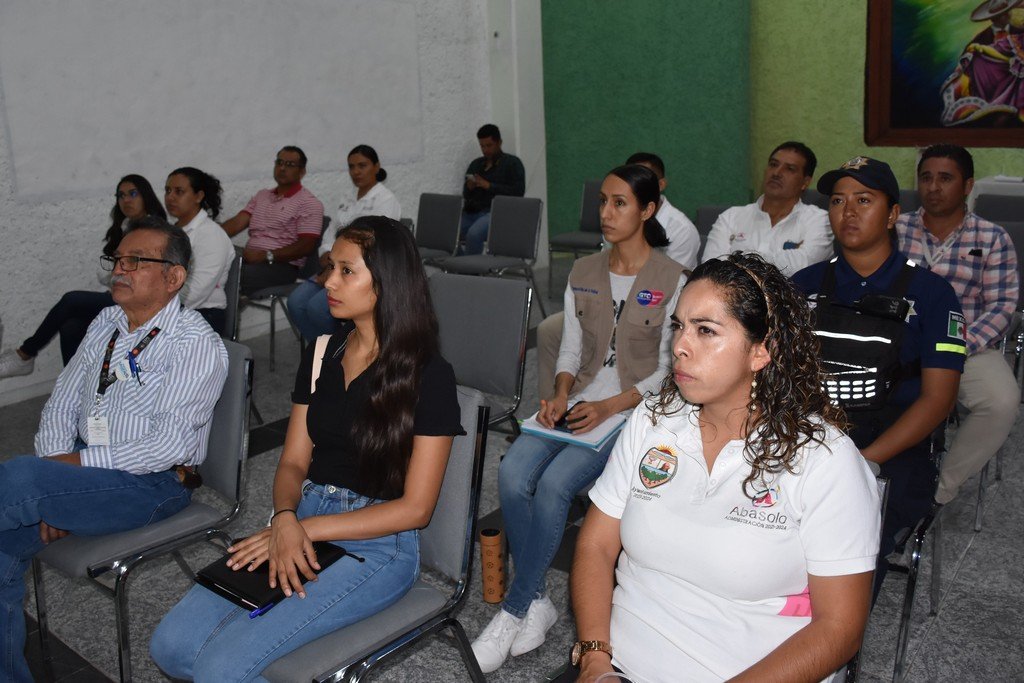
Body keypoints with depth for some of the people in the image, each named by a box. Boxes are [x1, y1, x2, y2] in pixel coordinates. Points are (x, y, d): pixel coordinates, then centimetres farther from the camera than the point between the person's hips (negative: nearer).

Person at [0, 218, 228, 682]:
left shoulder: (195, 344, -12)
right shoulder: (105, 324, 11)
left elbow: (170, 445, -19)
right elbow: (61, 405, 10)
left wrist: (79, 461, -17)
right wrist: (51, 490, -5)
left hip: (151, 483, -7)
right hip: (83, 468, 7)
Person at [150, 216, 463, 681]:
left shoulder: (429, 375, -10)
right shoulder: (322, 354, 9)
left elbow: (415, 508, -11)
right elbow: (293, 462, 9)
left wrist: (307, 528, -15)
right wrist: (285, 519, -13)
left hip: (378, 543, -6)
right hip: (302, 521, 6)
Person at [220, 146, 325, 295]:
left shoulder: (309, 203, 1)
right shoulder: (261, 196, 23)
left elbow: (306, 245, -10)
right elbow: (237, 222, 12)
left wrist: (266, 255, -18)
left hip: (282, 265, -6)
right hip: (250, 259, 6)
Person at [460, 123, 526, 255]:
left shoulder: (512, 163, 8)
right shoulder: (475, 164, 24)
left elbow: (518, 191, -6)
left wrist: (489, 186, -11)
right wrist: (469, 188, -1)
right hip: (471, 211, 5)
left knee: (474, 233, -36)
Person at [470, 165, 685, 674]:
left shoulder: (673, 281, -4)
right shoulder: (583, 273, 11)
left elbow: (669, 370, -5)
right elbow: (571, 349, 13)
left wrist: (608, 407, -16)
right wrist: (561, 393, -7)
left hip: (634, 408, -4)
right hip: (578, 401, 5)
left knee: (554, 483, -27)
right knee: (511, 474, -22)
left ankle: (513, 612, -8)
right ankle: (536, 604, -6)